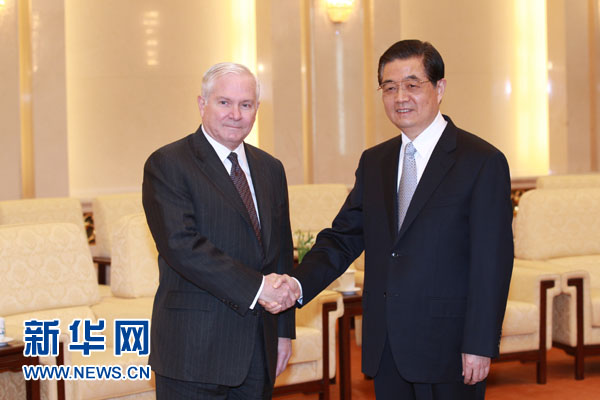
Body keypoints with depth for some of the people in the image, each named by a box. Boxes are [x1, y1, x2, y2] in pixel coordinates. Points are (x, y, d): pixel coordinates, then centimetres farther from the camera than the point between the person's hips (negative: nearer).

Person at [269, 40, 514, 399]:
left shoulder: (483, 161, -7)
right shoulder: (374, 162, 12)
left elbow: (492, 264, -10)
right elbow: (343, 238, 10)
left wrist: (480, 345, -14)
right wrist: (297, 285, -8)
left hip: (447, 351, -5)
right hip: (385, 350, 5)